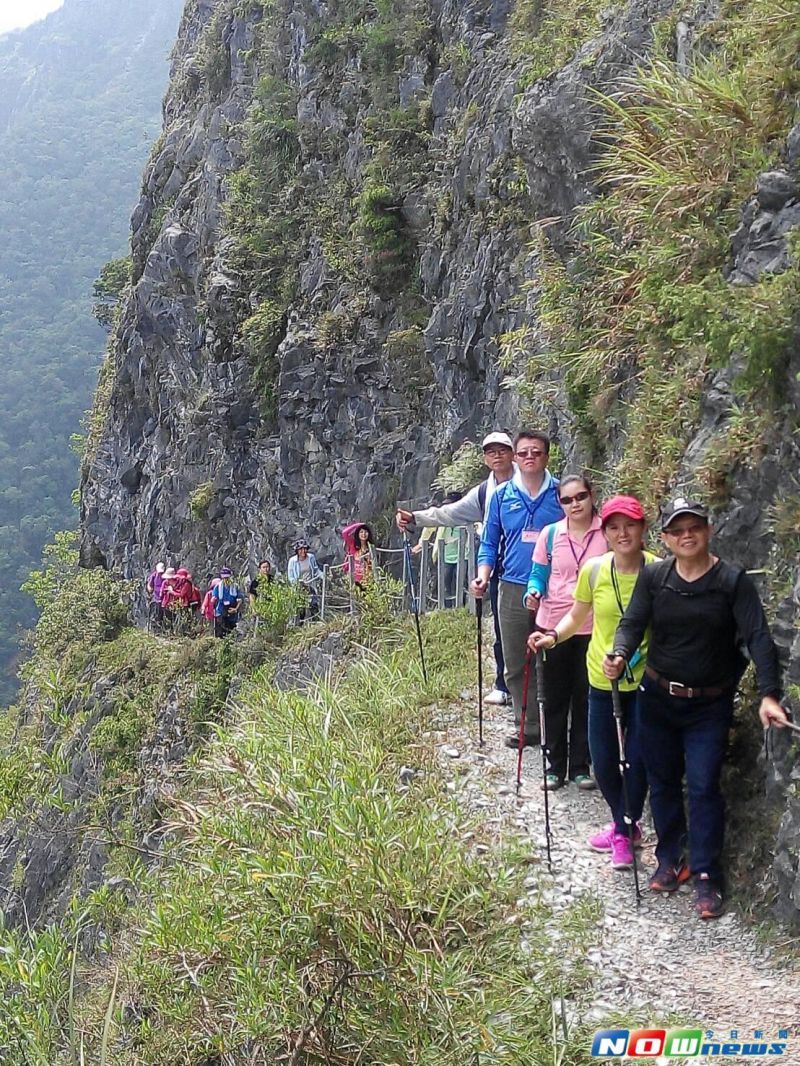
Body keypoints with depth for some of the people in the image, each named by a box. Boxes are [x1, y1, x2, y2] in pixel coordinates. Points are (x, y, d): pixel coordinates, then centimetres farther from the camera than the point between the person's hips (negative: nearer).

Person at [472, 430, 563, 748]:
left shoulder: (561, 494, 1)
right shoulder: (502, 496, 7)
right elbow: (489, 543, 11)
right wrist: (483, 577, -4)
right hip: (513, 590, 2)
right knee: (516, 666, 6)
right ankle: (528, 726, 17)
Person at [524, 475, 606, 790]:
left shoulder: (607, 533, -3)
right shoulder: (550, 534, 1)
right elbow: (539, 573, 7)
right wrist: (533, 593, -14)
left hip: (593, 628, -1)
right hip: (554, 625, 1)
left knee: (585, 699, 8)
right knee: (555, 699, 8)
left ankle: (580, 766, 20)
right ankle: (555, 766, 19)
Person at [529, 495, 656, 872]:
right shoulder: (593, 570, -7)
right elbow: (576, 617, 8)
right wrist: (553, 636, -11)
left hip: (645, 680, -2)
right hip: (603, 680, 2)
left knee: (637, 758, 1)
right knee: (603, 761, 9)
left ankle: (625, 830, 25)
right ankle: (623, 824, 35)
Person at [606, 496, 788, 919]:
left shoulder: (733, 581, -11)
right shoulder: (653, 576, -4)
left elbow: (758, 638, -16)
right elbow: (632, 623, -8)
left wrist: (768, 695, -26)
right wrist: (619, 655, -30)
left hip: (710, 705, -3)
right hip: (658, 698, 3)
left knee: (703, 787, -3)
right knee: (662, 783, 12)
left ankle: (706, 876, 9)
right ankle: (670, 860, 29)